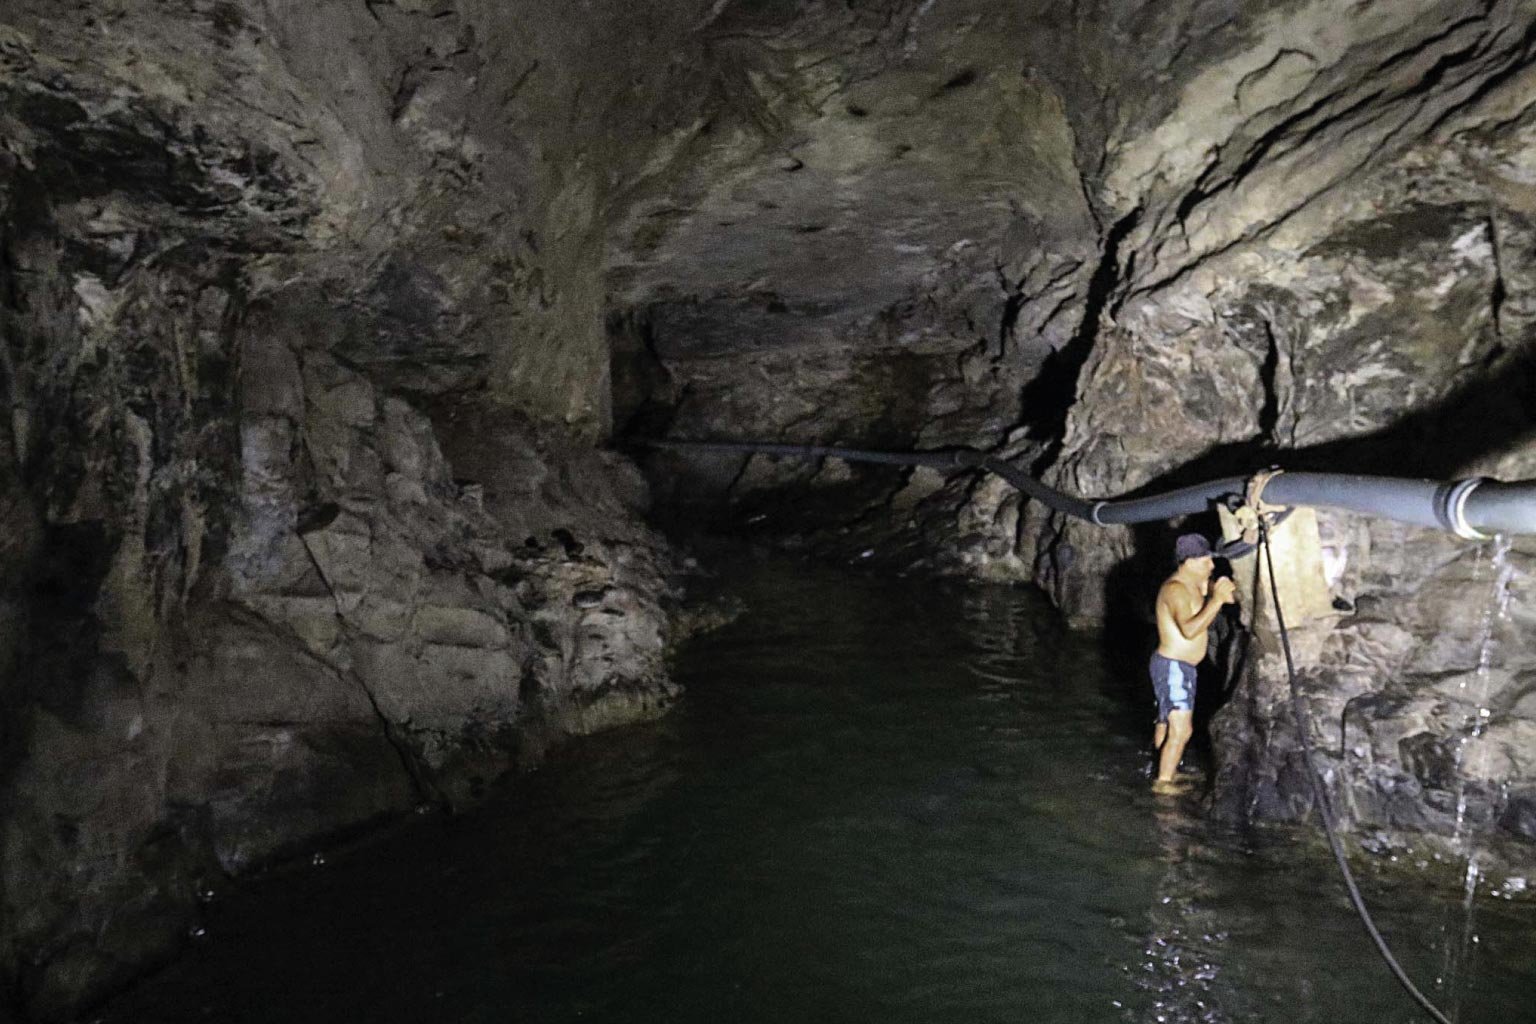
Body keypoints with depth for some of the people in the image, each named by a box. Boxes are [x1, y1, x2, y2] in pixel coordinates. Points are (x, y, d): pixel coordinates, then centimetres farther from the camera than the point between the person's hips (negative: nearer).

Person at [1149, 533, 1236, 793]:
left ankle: (1162, 769, 36)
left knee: (1166, 721, 22)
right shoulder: (1176, 589, -23)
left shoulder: (1197, 583, 7)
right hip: (1173, 667, -10)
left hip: (1181, 667, 10)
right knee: (1181, 729, -9)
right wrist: (1216, 600, -33)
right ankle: (1163, 782, -1)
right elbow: (1190, 630, -34)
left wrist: (1226, 592, -10)